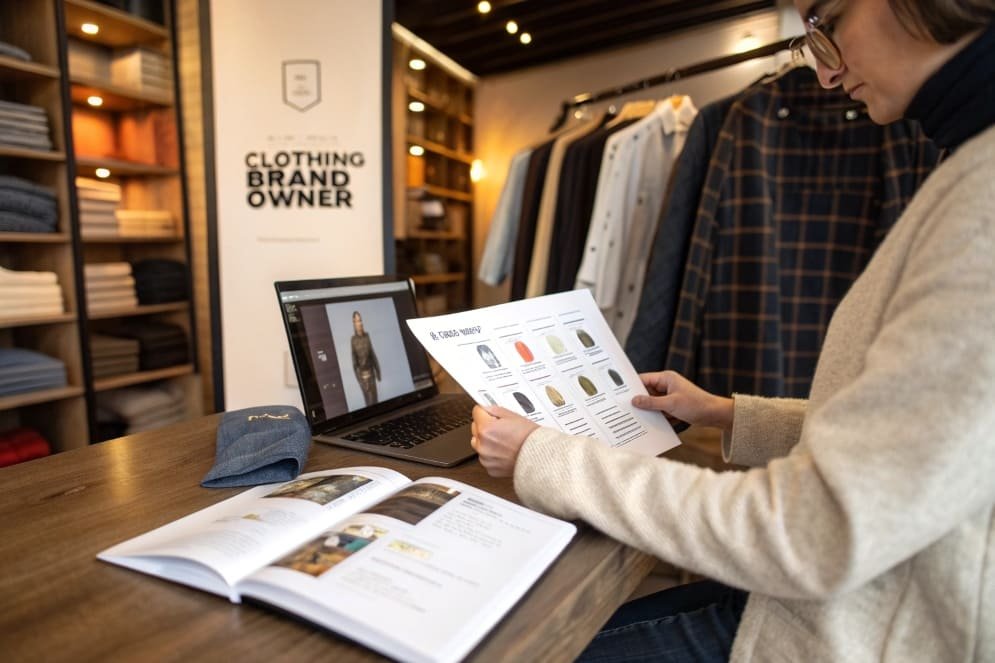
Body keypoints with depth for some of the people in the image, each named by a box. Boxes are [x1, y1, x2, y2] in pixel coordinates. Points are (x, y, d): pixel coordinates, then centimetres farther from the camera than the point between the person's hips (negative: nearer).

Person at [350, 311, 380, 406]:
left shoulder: (367, 336, 4)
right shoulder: (353, 339, -12)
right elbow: (354, 360, -13)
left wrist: (377, 371, 9)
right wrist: (359, 378, -18)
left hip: (371, 371, 5)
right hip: (362, 374, -5)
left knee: (375, 398, 11)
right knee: (369, 401, -2)